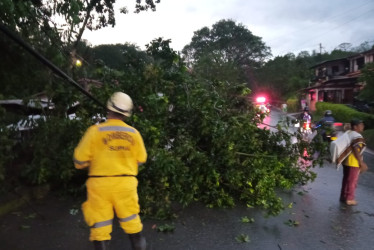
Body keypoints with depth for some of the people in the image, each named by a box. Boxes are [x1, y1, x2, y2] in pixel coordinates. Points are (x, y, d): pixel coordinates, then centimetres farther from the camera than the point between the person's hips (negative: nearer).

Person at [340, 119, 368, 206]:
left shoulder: (348, 133, 9)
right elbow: (356, 150, -23)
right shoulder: (358, 137, -18)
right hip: (354, 162, -9)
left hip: (346, 161, 9)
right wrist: (361, 162, -17)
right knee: (352, 181, 3)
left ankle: (343, 196, 26)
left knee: (346, 179, 17)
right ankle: (349, 199, 12)